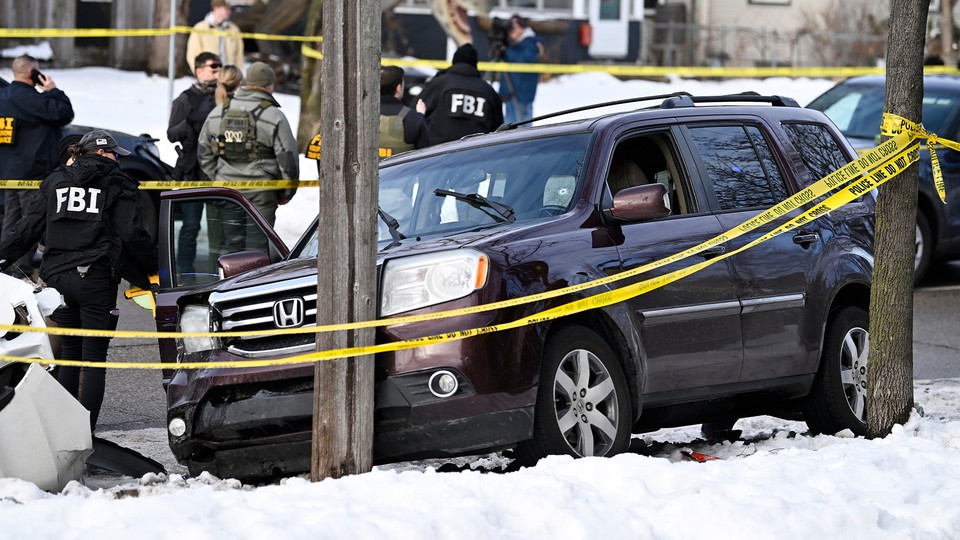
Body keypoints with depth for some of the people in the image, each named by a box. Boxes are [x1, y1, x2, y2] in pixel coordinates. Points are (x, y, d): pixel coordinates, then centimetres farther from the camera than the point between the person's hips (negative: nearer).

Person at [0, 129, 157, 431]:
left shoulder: (55, 181, 16)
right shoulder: (118, 184, 4)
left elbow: (29, 229, 13)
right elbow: (132, 235, -3)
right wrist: (154, 267, 7)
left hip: (57, 278, 4)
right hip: (96, 278, -4)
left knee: (69, 354, 15)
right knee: (94, 358, -1)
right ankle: (85, 429, -8)